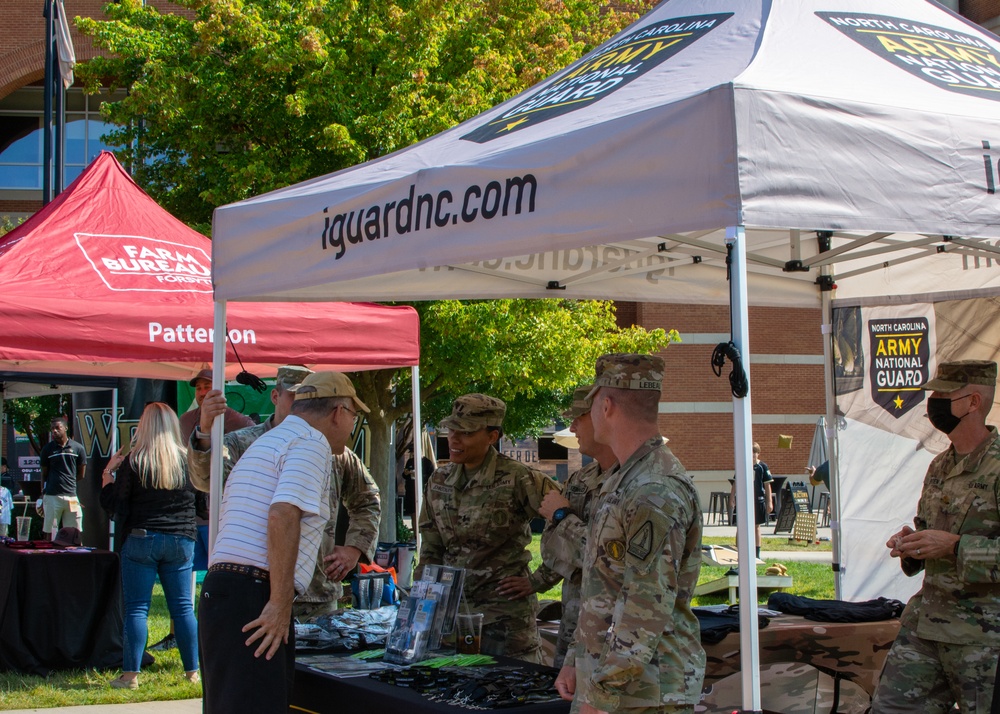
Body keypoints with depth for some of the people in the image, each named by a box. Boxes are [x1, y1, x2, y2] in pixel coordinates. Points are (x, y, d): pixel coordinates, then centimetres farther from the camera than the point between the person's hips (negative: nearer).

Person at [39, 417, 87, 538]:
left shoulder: (78, 448, 5)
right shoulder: (47, 449, 6)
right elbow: (44, 474, 9)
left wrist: (68, 481, 6)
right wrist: (43, 497, 6)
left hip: (71, 496, 0)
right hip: (51, 496, 0)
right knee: (49, 533, 1)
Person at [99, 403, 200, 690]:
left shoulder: (133, 463, -7)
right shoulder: (188, 461, 2)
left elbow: (111, 504, -2)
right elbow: (198, 495, 14)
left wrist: (108, 473, 9)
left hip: (141, 540, -3)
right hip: (181, 541, 3)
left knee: (136, 609, 1)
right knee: (183, 607, 8)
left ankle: (130, 674, -2)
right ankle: (192, 671, 12)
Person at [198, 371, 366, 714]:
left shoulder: (264, 444, 26)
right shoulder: (312, 442, -5)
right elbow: (283, 515, -19)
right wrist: (280, 603, -19)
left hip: (222, 588, 10)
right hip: (253, 596, -10)